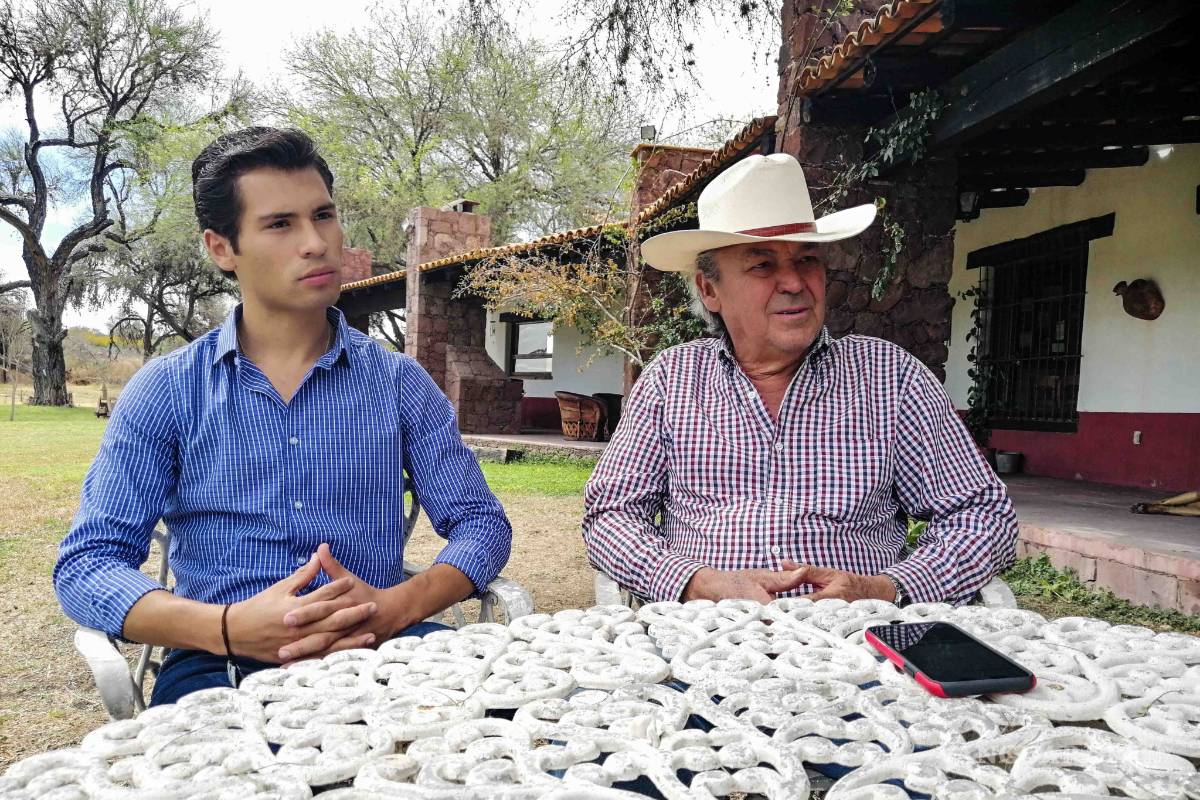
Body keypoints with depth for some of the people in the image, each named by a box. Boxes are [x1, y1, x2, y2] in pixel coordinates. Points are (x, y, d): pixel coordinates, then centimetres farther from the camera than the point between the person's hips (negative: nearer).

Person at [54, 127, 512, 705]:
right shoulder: (166, 391, 6)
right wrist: (232, 628, -20)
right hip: (222, 667, -2)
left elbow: (481, 523, 7)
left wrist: (394, 608, -16)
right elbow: (84, 565, 0)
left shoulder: (398, 382, 9)